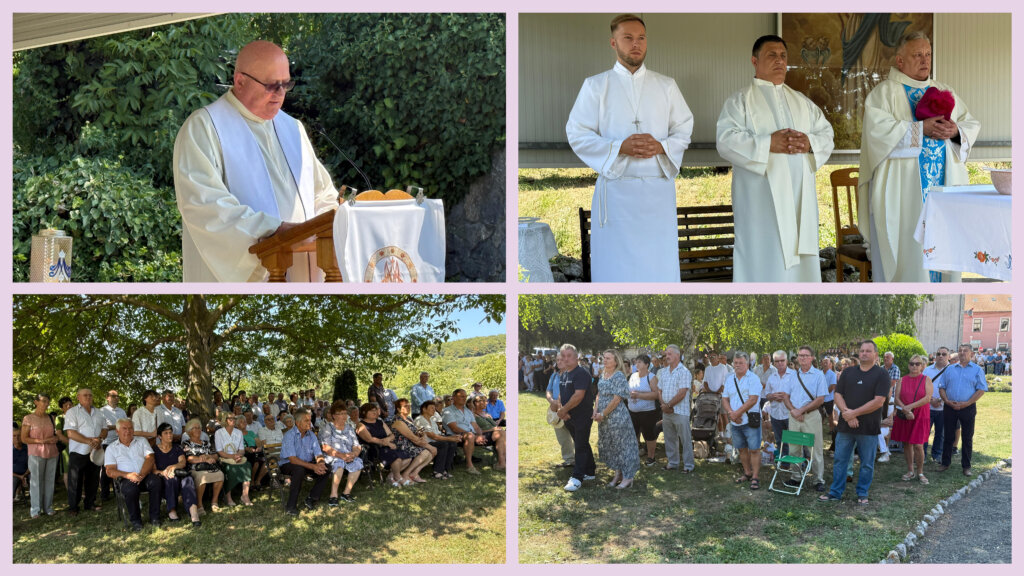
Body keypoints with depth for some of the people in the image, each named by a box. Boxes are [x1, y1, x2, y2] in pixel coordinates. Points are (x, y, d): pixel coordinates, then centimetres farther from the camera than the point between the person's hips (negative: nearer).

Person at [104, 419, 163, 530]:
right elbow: (110, 471, 1)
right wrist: (128, 475, -18)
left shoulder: (142, 441, 20)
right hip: (125, 478, -2)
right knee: (130, 488, -37)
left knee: (156, 481, -32)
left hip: (145, 475, 2)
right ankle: (135, 521, -18)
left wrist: (141, 474, -16)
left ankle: (154, 517, -21)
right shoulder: (112, 449, 15)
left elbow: (150, 459, 4)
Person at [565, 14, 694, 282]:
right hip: (615, 187, -2)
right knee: (615, 265, -4)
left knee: (659, 264, 0)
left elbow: (684, 128, 12)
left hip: (658, 188, 2)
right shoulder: (595, 86, 7)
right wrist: (620, 148, -13)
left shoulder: (666, 86, 14)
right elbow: (577, 134, 1)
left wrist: (661, 146, -10)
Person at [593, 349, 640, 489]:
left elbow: (616, 400, -19)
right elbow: (599, 394, 17)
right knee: (609, 446, 12)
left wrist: (603, 414, -15)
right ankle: (617, 474, 23)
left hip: (617, 416, -8)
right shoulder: (603, 375, 10)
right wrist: (596, 410, 1)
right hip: (604, 418, 8)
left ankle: (628, 477, 4)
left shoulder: (619, 376, -15)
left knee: (621, 445, -3)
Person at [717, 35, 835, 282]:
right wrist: (768, 143, -21)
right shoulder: (740, 101, 4)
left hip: (800, 196, 5)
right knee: (765, 259, -7)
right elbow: (726, 140, -10)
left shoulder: (802, 102, 19)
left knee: (799, 260, 4)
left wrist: (810, 142, -11)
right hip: (762, 197, -5)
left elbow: (827, 134, 12)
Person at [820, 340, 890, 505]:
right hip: (845, 426, 4)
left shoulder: (881, 374, -4)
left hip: (868, 428, -3)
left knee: (867, 464, 6)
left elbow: (879, 401, -13)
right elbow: (838, 395, 5)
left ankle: (862, 494, 19)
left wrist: (855, 413, -14)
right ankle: (835, 492, 16)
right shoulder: (848, 372, 10)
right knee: (840, 460, 7)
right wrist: (846, 412, -13)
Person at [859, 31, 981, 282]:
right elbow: (877, 127, -15)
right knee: (906, 249, -7)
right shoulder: (885, 91, 1)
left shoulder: (944, 92, 18)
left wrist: (956, 130, -9)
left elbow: (972, 125, 14)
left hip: (943, 185, 5)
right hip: (902, 191, -5)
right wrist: (921, 129, -19)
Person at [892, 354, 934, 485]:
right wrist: (905, 410, -16)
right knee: (906, 444, 8)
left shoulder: (926, 380, 1)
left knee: (918, 445, -8)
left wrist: (910, 406, -17)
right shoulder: (902, 380, 7)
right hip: (904, 416, 3)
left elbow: (928, 398, -11)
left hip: (920, 417, -3)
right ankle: (910, 471, 20)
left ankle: (920, 473, 6)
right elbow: (897, 398, 0)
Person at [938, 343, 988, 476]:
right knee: (948, 436, 8)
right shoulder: (950, 369, 11)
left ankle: (966, 466, 11)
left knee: (967, 438, 3)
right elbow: (942, 387, 10)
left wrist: (966, 403, -14)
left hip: (968, 408, -2)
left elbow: (981, 389, -4)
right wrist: (947, 401, -9)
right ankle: (945, 463, 18)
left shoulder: (977, 370, 2)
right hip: (950, 408, 2)